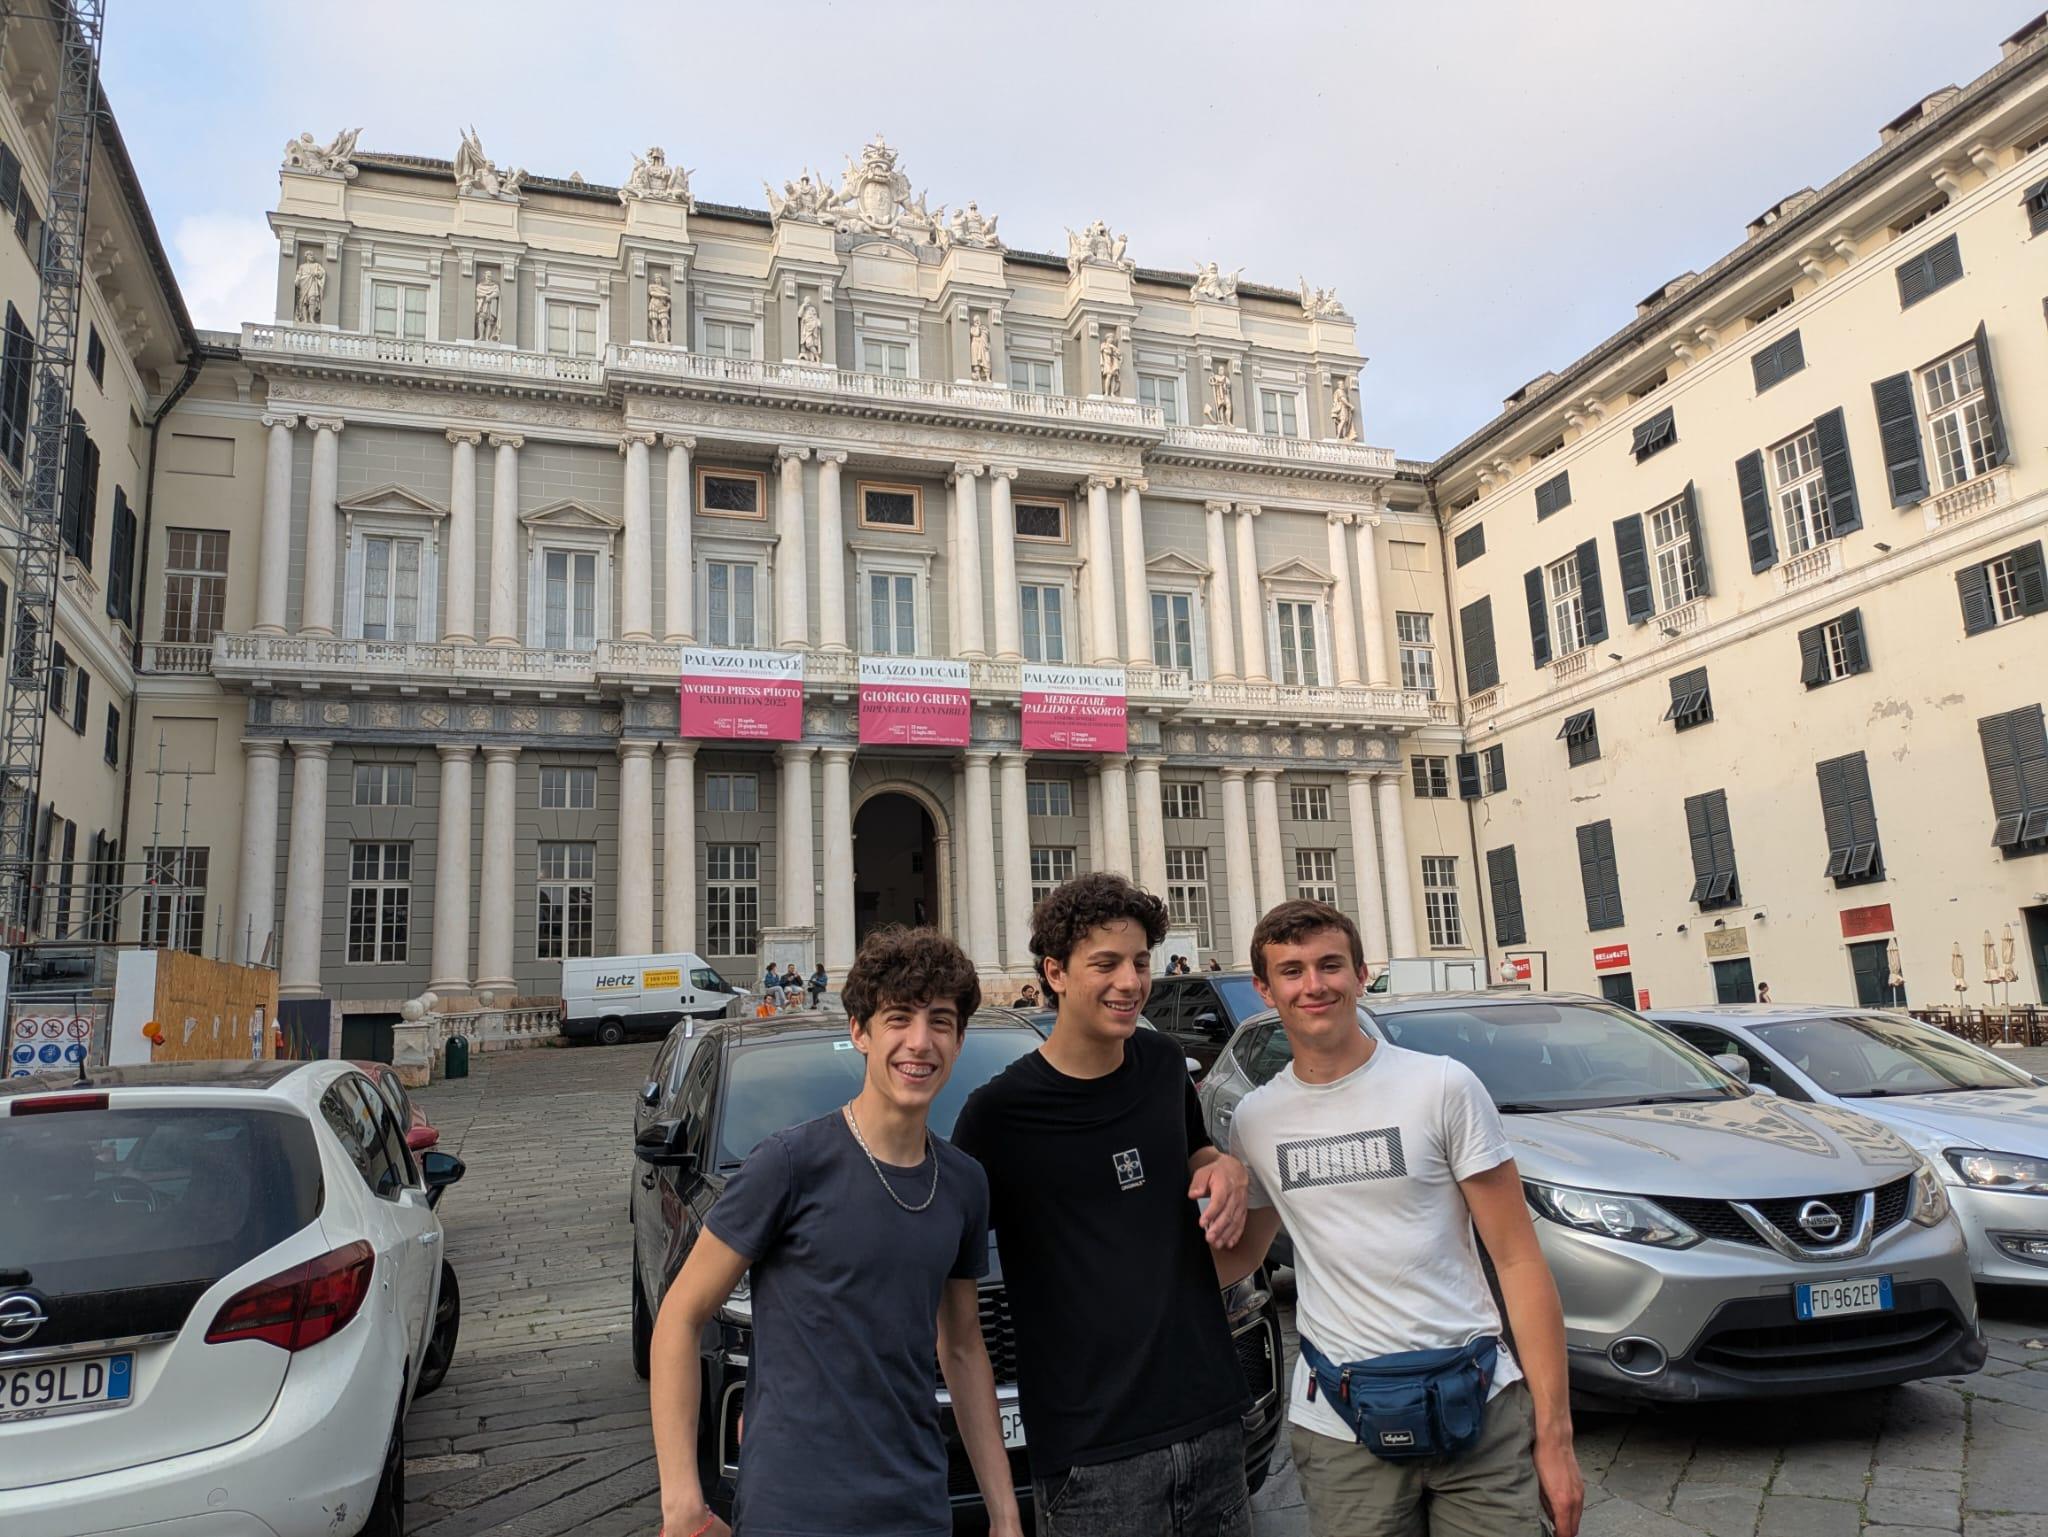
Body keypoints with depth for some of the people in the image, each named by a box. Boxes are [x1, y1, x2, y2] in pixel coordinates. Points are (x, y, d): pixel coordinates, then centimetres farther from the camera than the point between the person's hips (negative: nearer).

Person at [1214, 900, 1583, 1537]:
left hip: (1482, 1407, -2)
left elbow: (1518, 1259, -5)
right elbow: (1241, 1253, 15)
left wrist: (1554, 1433, -8)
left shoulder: (1442, 1086, -7)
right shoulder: (1253, 1120, 3)